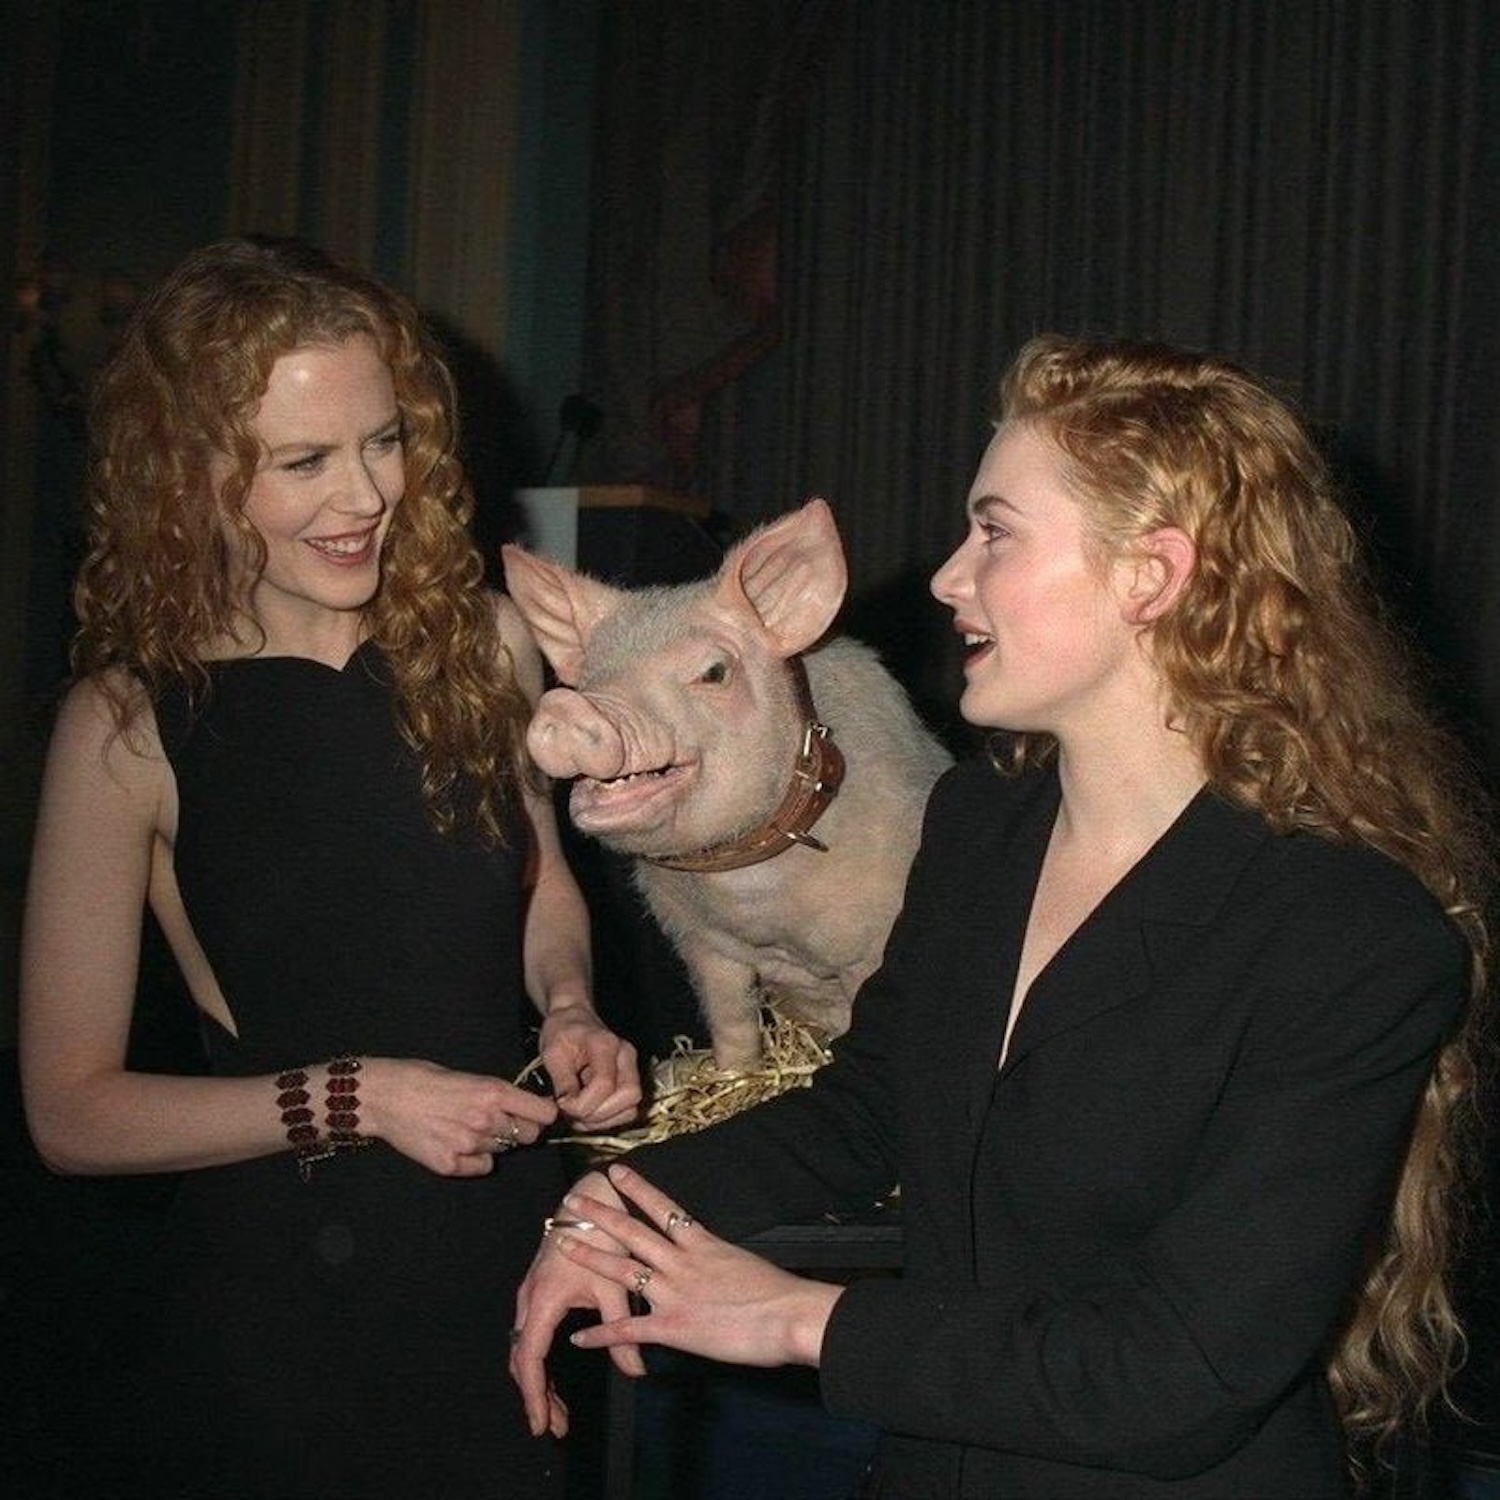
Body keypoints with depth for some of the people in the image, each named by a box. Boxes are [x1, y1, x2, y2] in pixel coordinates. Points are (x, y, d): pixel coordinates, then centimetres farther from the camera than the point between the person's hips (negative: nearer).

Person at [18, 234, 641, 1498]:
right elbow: (72, 1112, -10)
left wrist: (568, 1007, -7)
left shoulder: (482, 641, -5)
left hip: (517, 1256, 3)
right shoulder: (131, 723, -13)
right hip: (284, 1294, -3)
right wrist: (353, 1099, -18)